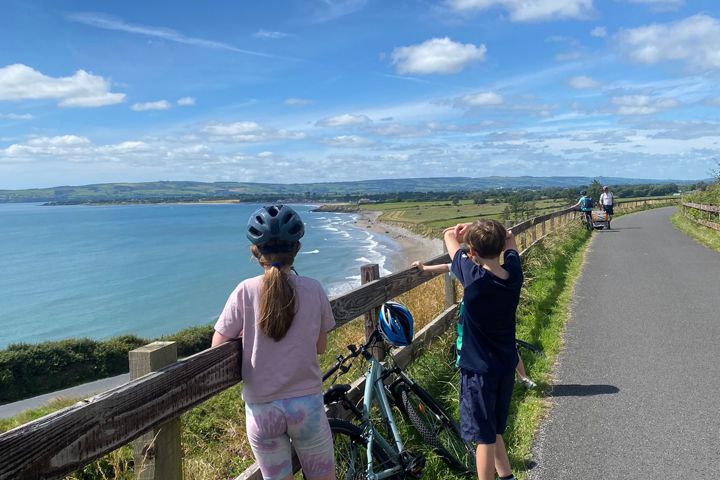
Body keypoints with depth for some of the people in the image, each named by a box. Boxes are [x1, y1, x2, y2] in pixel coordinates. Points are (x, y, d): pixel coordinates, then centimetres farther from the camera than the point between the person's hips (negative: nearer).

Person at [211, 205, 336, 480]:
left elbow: (218, 345, -5)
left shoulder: (246, 291, -11)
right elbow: (320, 346, 2)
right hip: (307, 404, 1)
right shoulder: (313, 289, -7)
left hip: (262, 410, 0)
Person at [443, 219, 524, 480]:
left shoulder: (473, 277, -24)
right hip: (506, 365, 6)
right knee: (493, 431, 24)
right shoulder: (514, 273, -9)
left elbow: (449, 235, -8)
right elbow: (510, 239, 13)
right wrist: (493, 232, 5)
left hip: (478, 369, -6)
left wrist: (466, 229, 7)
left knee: (484, 437, 5)